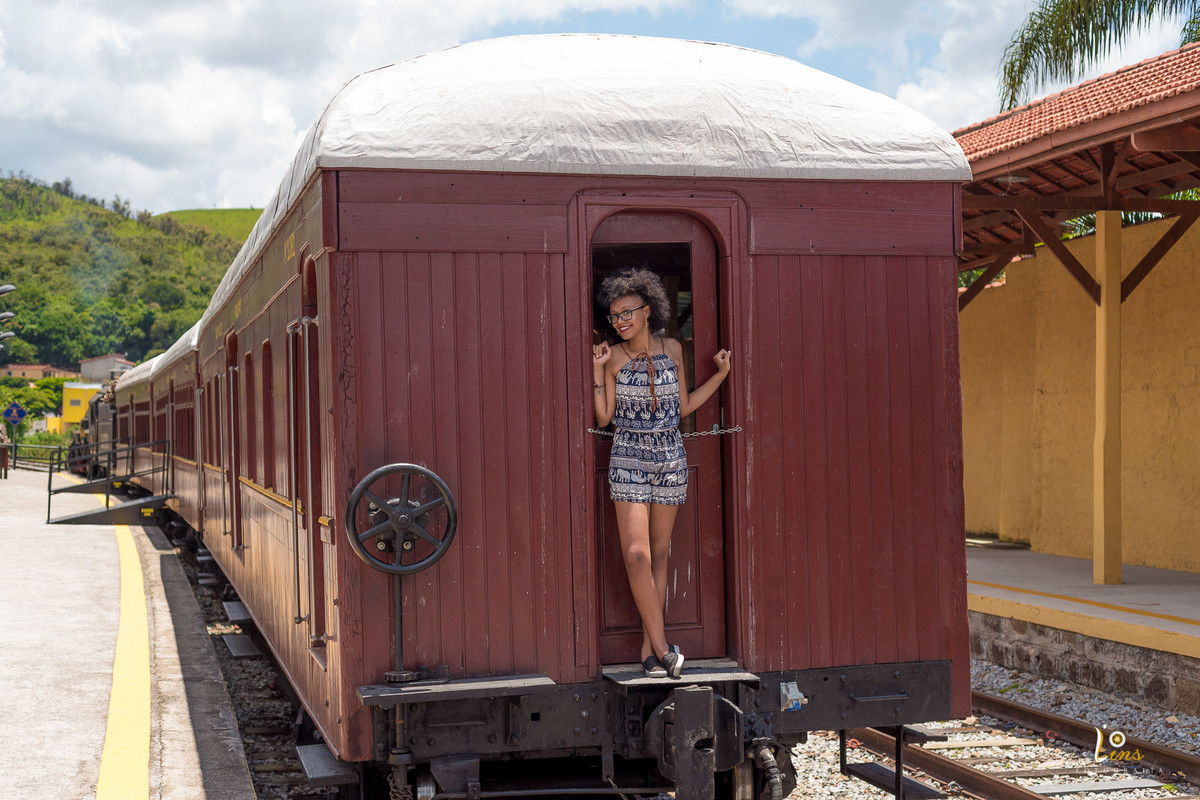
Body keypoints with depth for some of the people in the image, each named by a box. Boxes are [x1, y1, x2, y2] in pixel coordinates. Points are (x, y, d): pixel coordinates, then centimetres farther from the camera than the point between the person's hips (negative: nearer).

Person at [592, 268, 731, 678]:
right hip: (629, 457, -3)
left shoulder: (672, 349, 6)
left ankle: (649, 649, 11)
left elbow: (682, 407, 13)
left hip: (670, 456, 3)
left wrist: (720, 375, 10)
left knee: (659, 553, 5)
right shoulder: (614, 356, -2)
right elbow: (604, 417, -3)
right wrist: (598, 373, -11)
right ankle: (663, 647, -5)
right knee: (637, 554, -13)